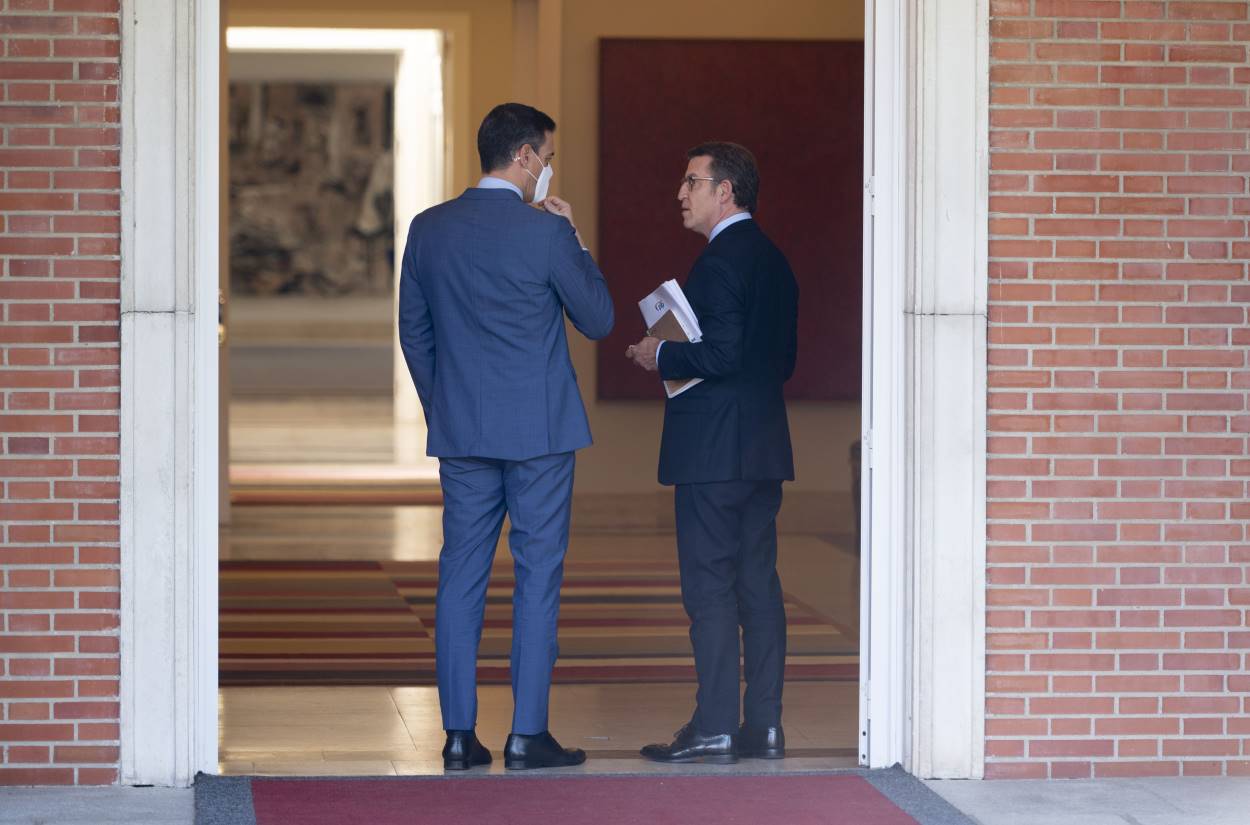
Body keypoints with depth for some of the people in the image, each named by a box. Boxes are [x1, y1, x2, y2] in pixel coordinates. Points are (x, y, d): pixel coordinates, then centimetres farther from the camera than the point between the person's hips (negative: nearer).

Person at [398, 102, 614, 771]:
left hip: (459, 434, 4)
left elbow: (413, 333, 11)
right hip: (539, 433, -4)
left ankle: (459, 735, 7)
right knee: (537, 577, 1)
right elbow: (598, 320, -1)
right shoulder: (547, 232, -11)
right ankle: (527, 734, 0)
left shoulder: (428, 229, 4)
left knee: (460, 576, 7)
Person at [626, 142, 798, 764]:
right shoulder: (773, 260, 15)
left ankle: (714, 729, -5)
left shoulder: (720, 261, -14)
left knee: (709, 586, -6)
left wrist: (661, 357, -7)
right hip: (763, 447, 9)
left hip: (714, 451, -9)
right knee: (758, 584, 9)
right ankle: (764, 725, 11)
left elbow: (722, 354, -23)